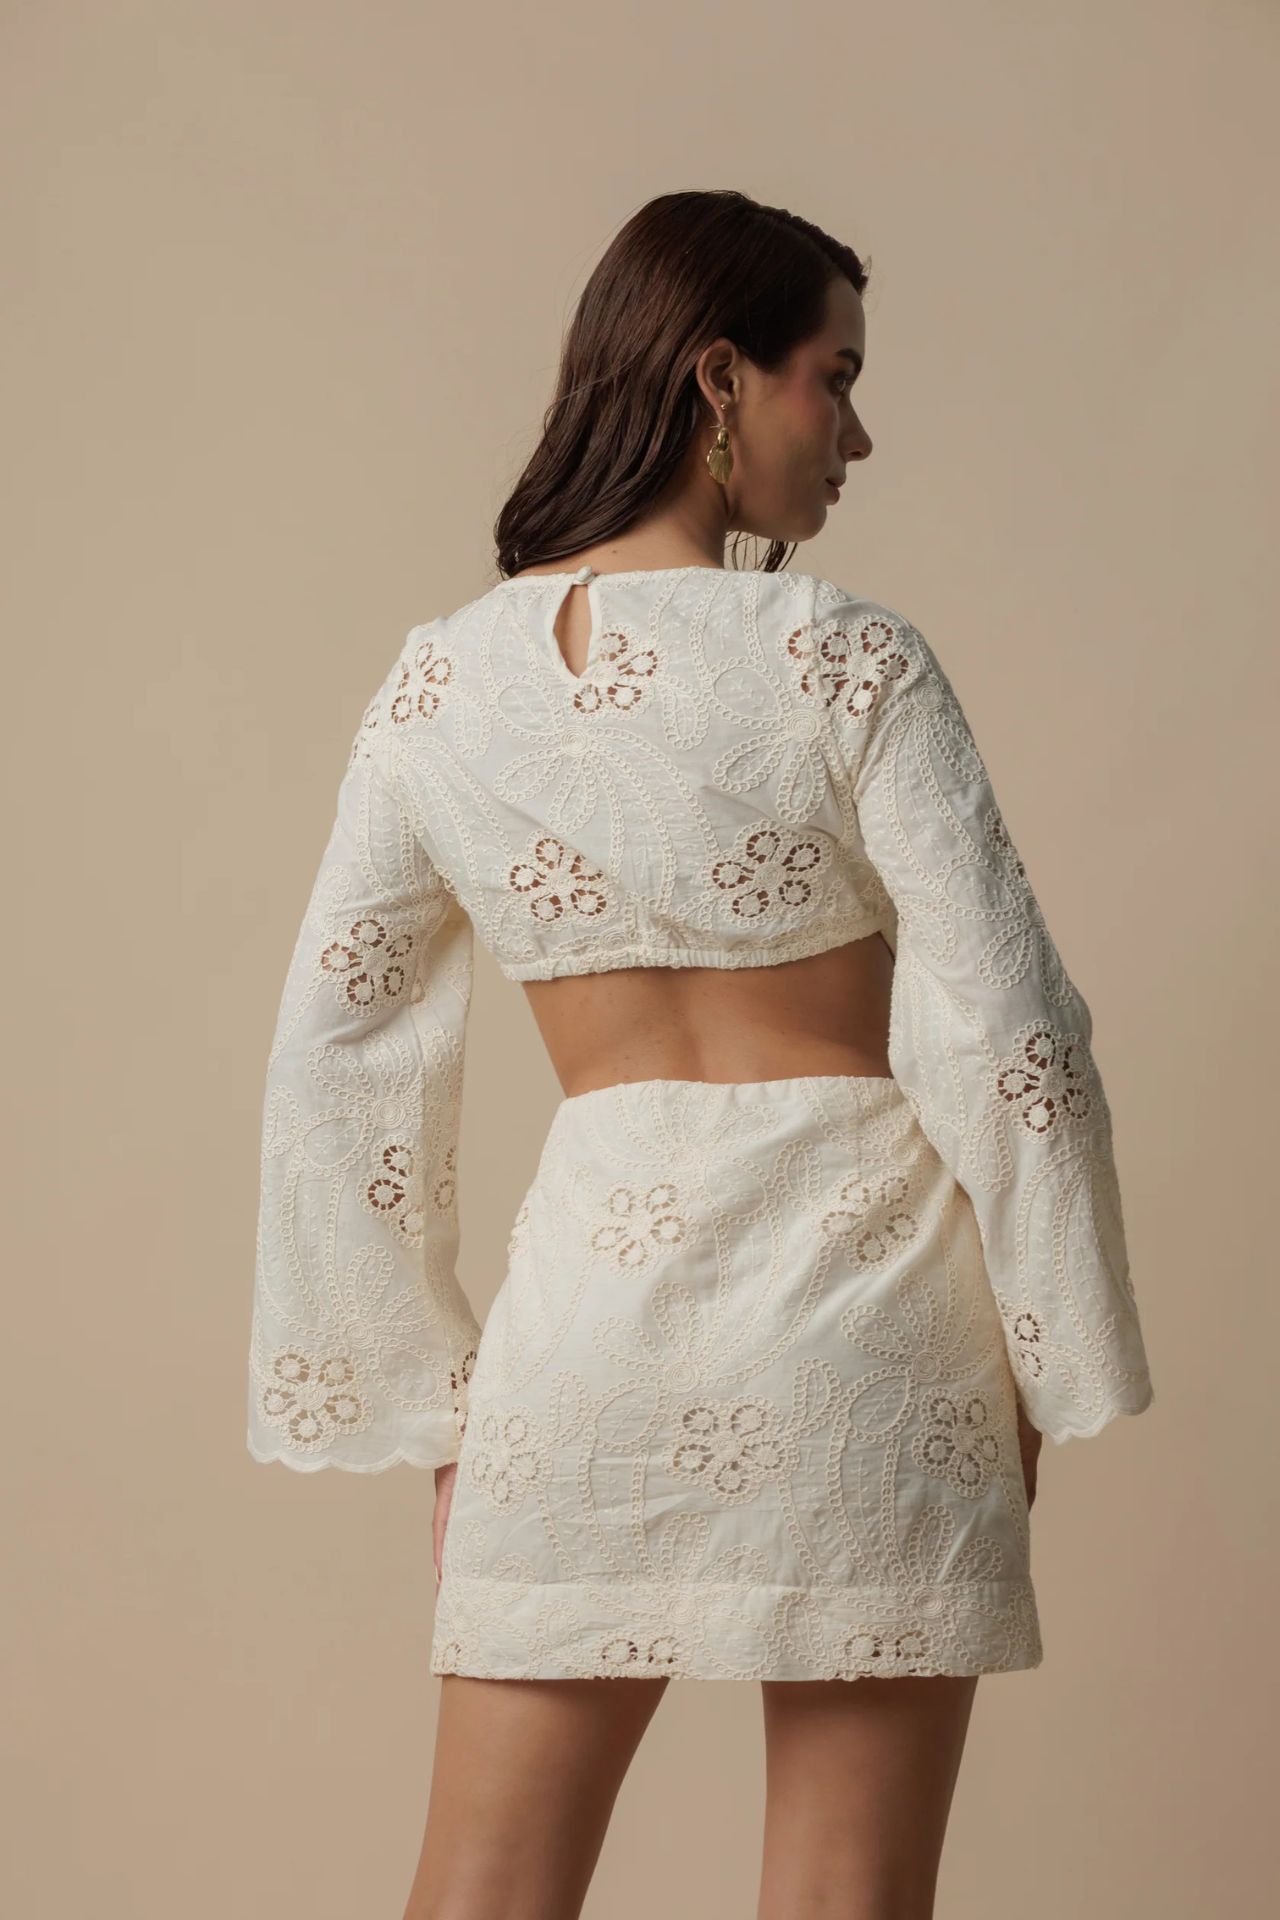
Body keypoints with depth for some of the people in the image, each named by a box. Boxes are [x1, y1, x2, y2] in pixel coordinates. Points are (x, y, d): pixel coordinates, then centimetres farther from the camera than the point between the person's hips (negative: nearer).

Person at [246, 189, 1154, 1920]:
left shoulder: (438, 687, 3)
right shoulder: (845, 659, -9)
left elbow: (336, 1065, 7)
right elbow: (1007, 1035, -10)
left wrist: (429, 1393, 14)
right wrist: (1049, 1368, 2)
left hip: (588, 1272, 4)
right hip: (852, 1280, -3)